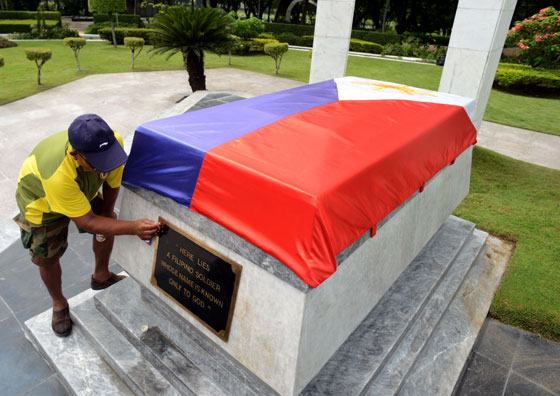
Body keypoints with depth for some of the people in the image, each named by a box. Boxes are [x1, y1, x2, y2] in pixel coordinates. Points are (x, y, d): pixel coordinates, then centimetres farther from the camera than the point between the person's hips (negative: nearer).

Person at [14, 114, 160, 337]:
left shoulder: (113, 142, -35)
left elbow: (112, 183, -14)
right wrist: (134, 228, -47)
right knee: (48, 259, 5)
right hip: (41, 201, -4)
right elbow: (87, 222, -38)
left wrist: (107, 213, -2)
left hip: (83, 191, 5)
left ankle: (101, 277, 38)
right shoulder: (58, 174, -47)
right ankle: (59, 303, 35)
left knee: (108, 224, 11)